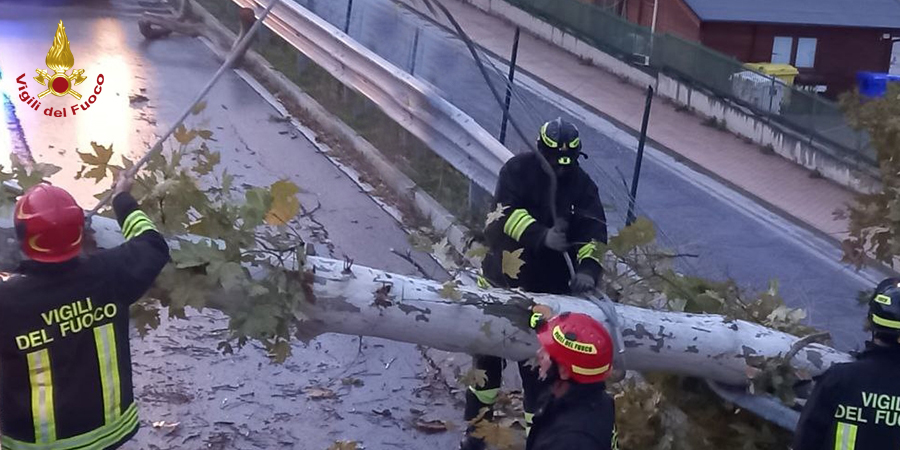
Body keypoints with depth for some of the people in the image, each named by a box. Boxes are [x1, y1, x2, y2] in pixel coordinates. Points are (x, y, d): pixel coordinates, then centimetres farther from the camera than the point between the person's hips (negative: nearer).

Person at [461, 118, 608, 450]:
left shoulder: (582, 186, -3)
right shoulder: (518, 170, -10)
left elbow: (595, 232, -11)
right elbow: (507, 212, -25)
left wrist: (589, 268, -29)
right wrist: (542, 236, -40)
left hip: (548, 291, 0)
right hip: (501, 282, 0)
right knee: (488, 359, 17)